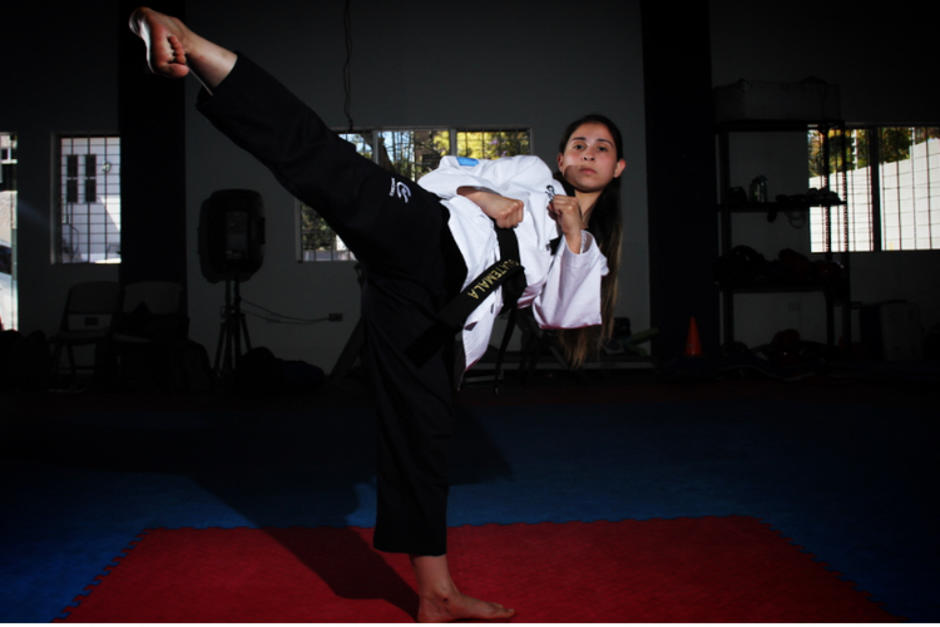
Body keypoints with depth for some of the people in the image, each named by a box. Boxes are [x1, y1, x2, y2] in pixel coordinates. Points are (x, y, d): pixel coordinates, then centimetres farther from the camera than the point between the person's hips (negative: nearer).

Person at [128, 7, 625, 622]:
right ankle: (195, 48, -40)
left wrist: (573, 238, 6)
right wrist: (480, 196, 0)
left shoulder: (587, 253, 33)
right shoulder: (530, 173, 26)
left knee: (424, 434, 1)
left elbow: (563, 315, 14)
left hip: (442, 311, 3)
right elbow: (439, 176, 19)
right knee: (324, 158, -29)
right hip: (433, 239, -2)